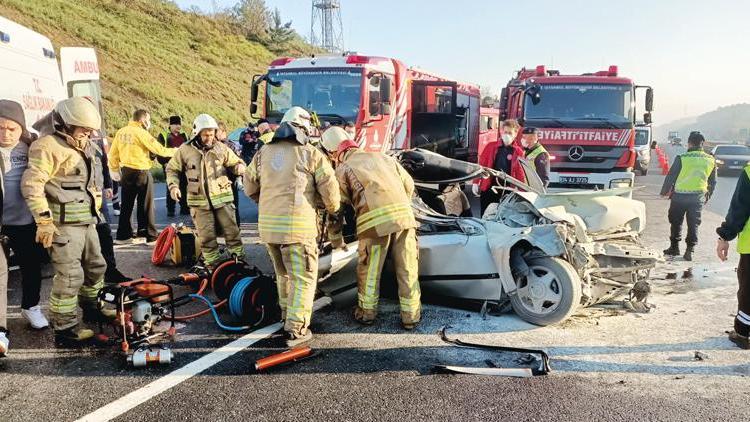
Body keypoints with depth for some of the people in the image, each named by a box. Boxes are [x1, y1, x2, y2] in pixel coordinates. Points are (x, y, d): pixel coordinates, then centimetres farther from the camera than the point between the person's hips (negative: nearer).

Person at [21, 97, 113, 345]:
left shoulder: (82, 146, 16)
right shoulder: (48, 145, -14)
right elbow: (31, 184, -20)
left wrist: (95, 210, 29)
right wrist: (44, 220, -23)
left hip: (87, 221, 10)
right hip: (64, 224, -10)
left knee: (96, 266, 20)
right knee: (69, 276, -8)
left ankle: (91, 308, 39)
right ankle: (64, 329, 1)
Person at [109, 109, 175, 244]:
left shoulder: (121, 132, 7)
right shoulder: (141, 133, -13)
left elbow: (113, 153, 10)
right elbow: (159, 149, -11)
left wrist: (115, 170, 20)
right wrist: (175, 151, 4)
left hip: (126, 171, 6)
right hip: (141, 172, -6)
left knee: (126, 205, 14)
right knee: (146, 205, 3)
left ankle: (123, 235, 19)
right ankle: (150, 236, 8)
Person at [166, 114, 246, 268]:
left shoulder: (221, 148, 2)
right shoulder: (185, 150, 1)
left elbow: (234, 163, 11)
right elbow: (172, 169, 11)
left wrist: (239, 167, -14)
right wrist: (173, 186, -4)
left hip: (222, 197, 0)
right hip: (199, 201, 0)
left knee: (231, 231, 2)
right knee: (206, 235, 5)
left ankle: (239, 259, 13)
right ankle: (212, 264, 16)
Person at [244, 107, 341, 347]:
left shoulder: (264, 153, 12)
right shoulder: (311, 154, -2)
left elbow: (250, 186, 18)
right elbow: (329, 189, -2)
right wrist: (334, 209, 19)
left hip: (267, 225, 6)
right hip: (297, 225, -6)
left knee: (283, 273, 25)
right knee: (304, 277, 2)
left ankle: (286, 312, 40)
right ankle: (296, 329, -2)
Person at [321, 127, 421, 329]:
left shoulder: (342, 169, 14)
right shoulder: (382, 157, 25)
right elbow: (409, 185, 24)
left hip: (374, 221, -3)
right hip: (404, 214, 4)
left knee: (369, 270, 13)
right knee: (407, 269, 11)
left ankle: (366, 312, 28)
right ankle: (411, 316, 18)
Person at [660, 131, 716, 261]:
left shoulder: (682, 158, -12)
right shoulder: (711, 160, 2)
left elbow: (671, 176, -5)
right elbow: (712, 182, 12)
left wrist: (665, 191, 9)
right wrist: (707, 196, 25)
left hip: (680, 195, -3)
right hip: (699, 197, 3)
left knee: (676, 222, 12)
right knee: (693, 224, 10)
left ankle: (674, 247, 20)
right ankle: (690, 250, 7)